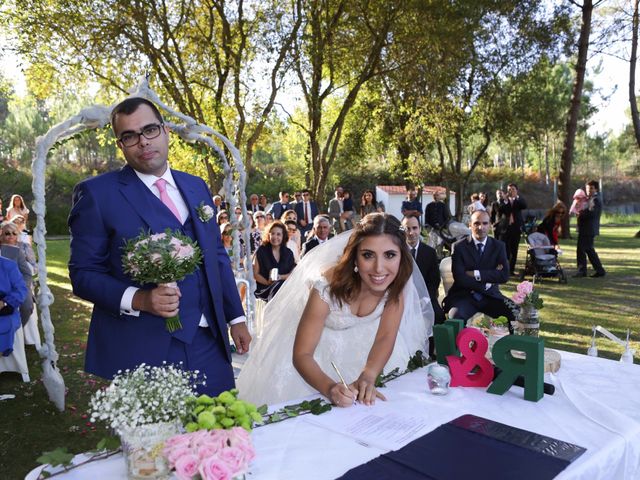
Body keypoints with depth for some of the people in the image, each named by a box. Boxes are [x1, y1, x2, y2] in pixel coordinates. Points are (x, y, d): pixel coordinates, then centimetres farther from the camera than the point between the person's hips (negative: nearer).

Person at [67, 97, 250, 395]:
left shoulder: (197, 187, 10)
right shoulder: (97, 193, -5)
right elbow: (83, 273, -4)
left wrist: (236, 317, 13)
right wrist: (137, 299, -21)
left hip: (209, 342, 5)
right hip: (142, 349, -4)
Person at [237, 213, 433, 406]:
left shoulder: (397, 282, -23)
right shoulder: (328, 286, -36)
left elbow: (385, 337, -24)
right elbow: (302, 355, -33)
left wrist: (367, 377, -43)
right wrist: (330, 388, -51)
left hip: (360, 342, 3)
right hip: (318, 346, -3)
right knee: (292, 387, -17)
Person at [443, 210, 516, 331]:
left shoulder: (498, 246, 8)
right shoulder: (459, 246, 0)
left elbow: (504, 276, -5)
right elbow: (459, 278, -10)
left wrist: (476, 274, -13)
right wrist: (485, 284, -10)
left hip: (490, 296, 3)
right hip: (464, 296, -3)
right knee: (455, 316, -33)